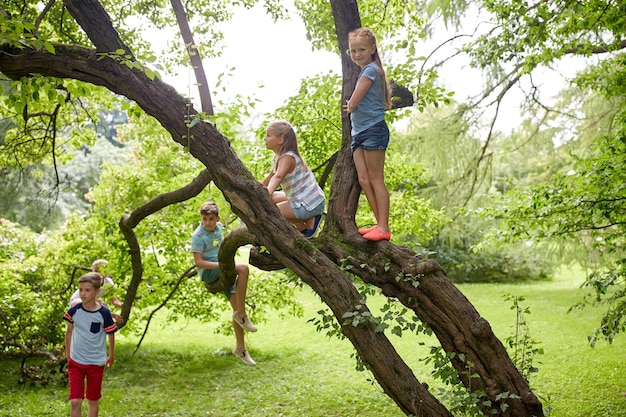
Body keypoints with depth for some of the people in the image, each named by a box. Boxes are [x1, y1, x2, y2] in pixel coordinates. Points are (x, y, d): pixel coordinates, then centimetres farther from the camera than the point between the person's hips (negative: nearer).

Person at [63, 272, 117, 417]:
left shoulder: (104, 313, -14)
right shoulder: (74, 311, -8)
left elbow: (111, 334, -1)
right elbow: (69, 332, 8)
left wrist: (111, 356, 10)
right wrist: (67, 354, 13)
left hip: (96, 363, -1)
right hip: (76, 362, 1)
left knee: (93, 401, 12)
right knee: (75, 401, -5)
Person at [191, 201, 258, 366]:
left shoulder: (219, 227, 3)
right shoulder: (198, 236, -17)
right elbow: (198, 262, -23)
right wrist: (221, 264, -30)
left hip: (222, 272, 7)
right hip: (208, 272, -7)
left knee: (237, 307, -1)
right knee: (244, 268, -30)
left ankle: (240, 348, 9)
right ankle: (241, 314, -23)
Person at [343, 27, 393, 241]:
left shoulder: (370, 70, -10)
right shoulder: (365, 71, 19)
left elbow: (352, 104, -14)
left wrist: (349, 106, 5)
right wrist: (352, 106, 3)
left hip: (373, 130, -9)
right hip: (359, 132, 9)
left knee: (375, 179, -7)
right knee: (363, 179, 5)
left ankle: (384, 228, -4)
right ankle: (380, 224, 9)